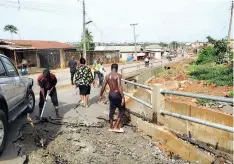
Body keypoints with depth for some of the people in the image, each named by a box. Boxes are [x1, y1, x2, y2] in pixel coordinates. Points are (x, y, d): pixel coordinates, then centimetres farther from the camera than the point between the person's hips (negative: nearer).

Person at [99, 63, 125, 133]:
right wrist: (123, 97, -23)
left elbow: (103, 87, 7)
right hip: (117, 94, -6)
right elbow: (119, 87, -23)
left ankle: (111, 127, 29)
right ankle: (116, 126, 10)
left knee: (112, 111, 17)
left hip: (111, 94, 6)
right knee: (122, 110, 10)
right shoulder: (118, 75, -14)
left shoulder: (107, 76, 4)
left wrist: (101, 95, 19)